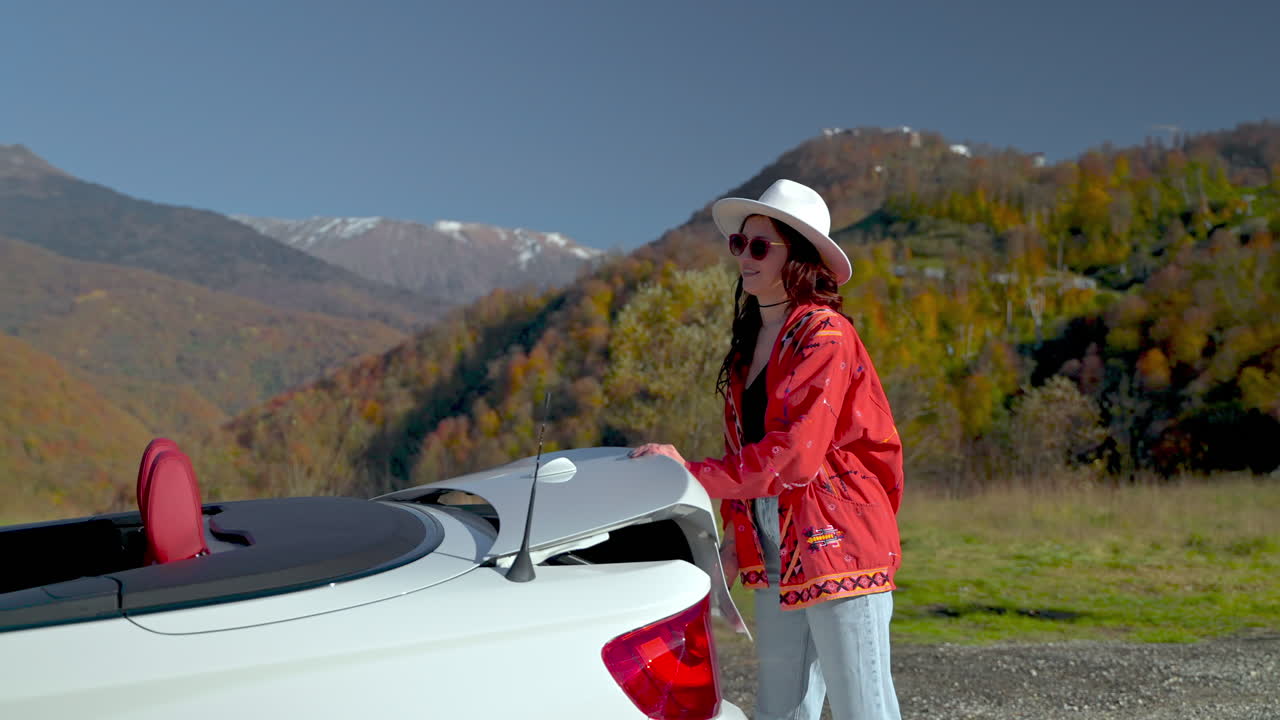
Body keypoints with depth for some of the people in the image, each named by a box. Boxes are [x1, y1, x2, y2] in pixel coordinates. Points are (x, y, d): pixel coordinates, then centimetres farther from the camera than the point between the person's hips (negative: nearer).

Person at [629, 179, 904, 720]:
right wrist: (736, 539, 7)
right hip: (774, 557, 8)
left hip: (838, 549, -8)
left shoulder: (825, 336, -12)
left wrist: (690, 473, -15)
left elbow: (793, 456, -20)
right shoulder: (750, 341, 14)